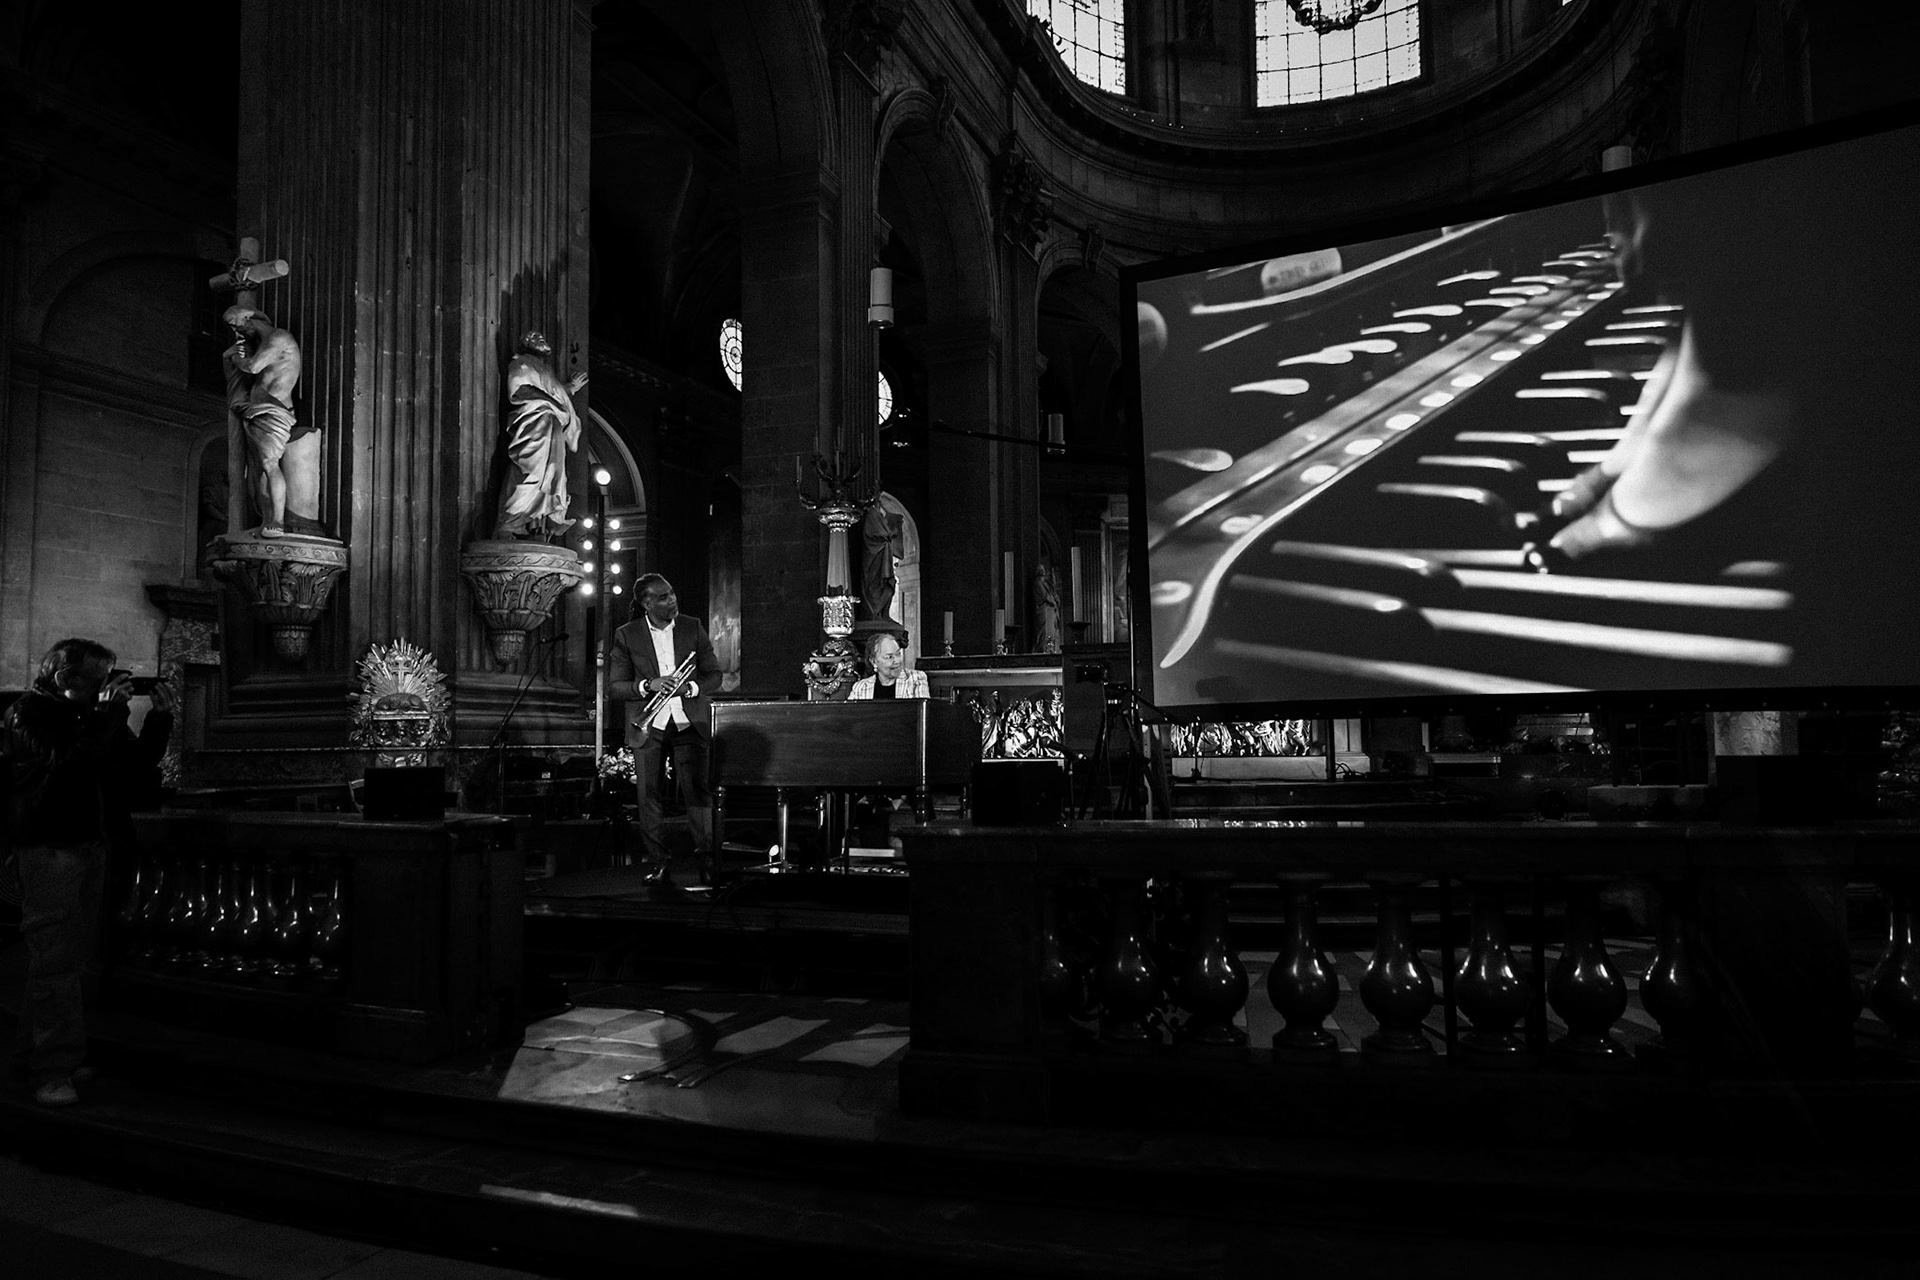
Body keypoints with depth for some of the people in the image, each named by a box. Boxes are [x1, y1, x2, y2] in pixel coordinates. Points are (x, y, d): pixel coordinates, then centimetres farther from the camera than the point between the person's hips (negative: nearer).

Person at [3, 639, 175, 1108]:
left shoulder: (94, 713, 13)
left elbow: (138, 761, 13)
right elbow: (66, 758, -24)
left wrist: (160, 717, 0)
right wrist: (109, 709, -23)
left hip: (90, 844, 7)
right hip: (48, 847, -7)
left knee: (72, 958, 12)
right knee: (55, 959, -8)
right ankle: (52, 1068, -4)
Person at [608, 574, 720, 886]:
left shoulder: (693, 628, 5)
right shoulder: (627, 635, 0)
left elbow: (714, 672, 9)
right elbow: (614, 687, 0)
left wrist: (692, 687, -11)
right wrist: (648, 685, -17)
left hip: (688, 722, 0)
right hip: (648, 726, 0)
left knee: (698, 790, -5)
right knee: (649, 796, 2)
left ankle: (707, 861, 2)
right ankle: (656, 865, 12)